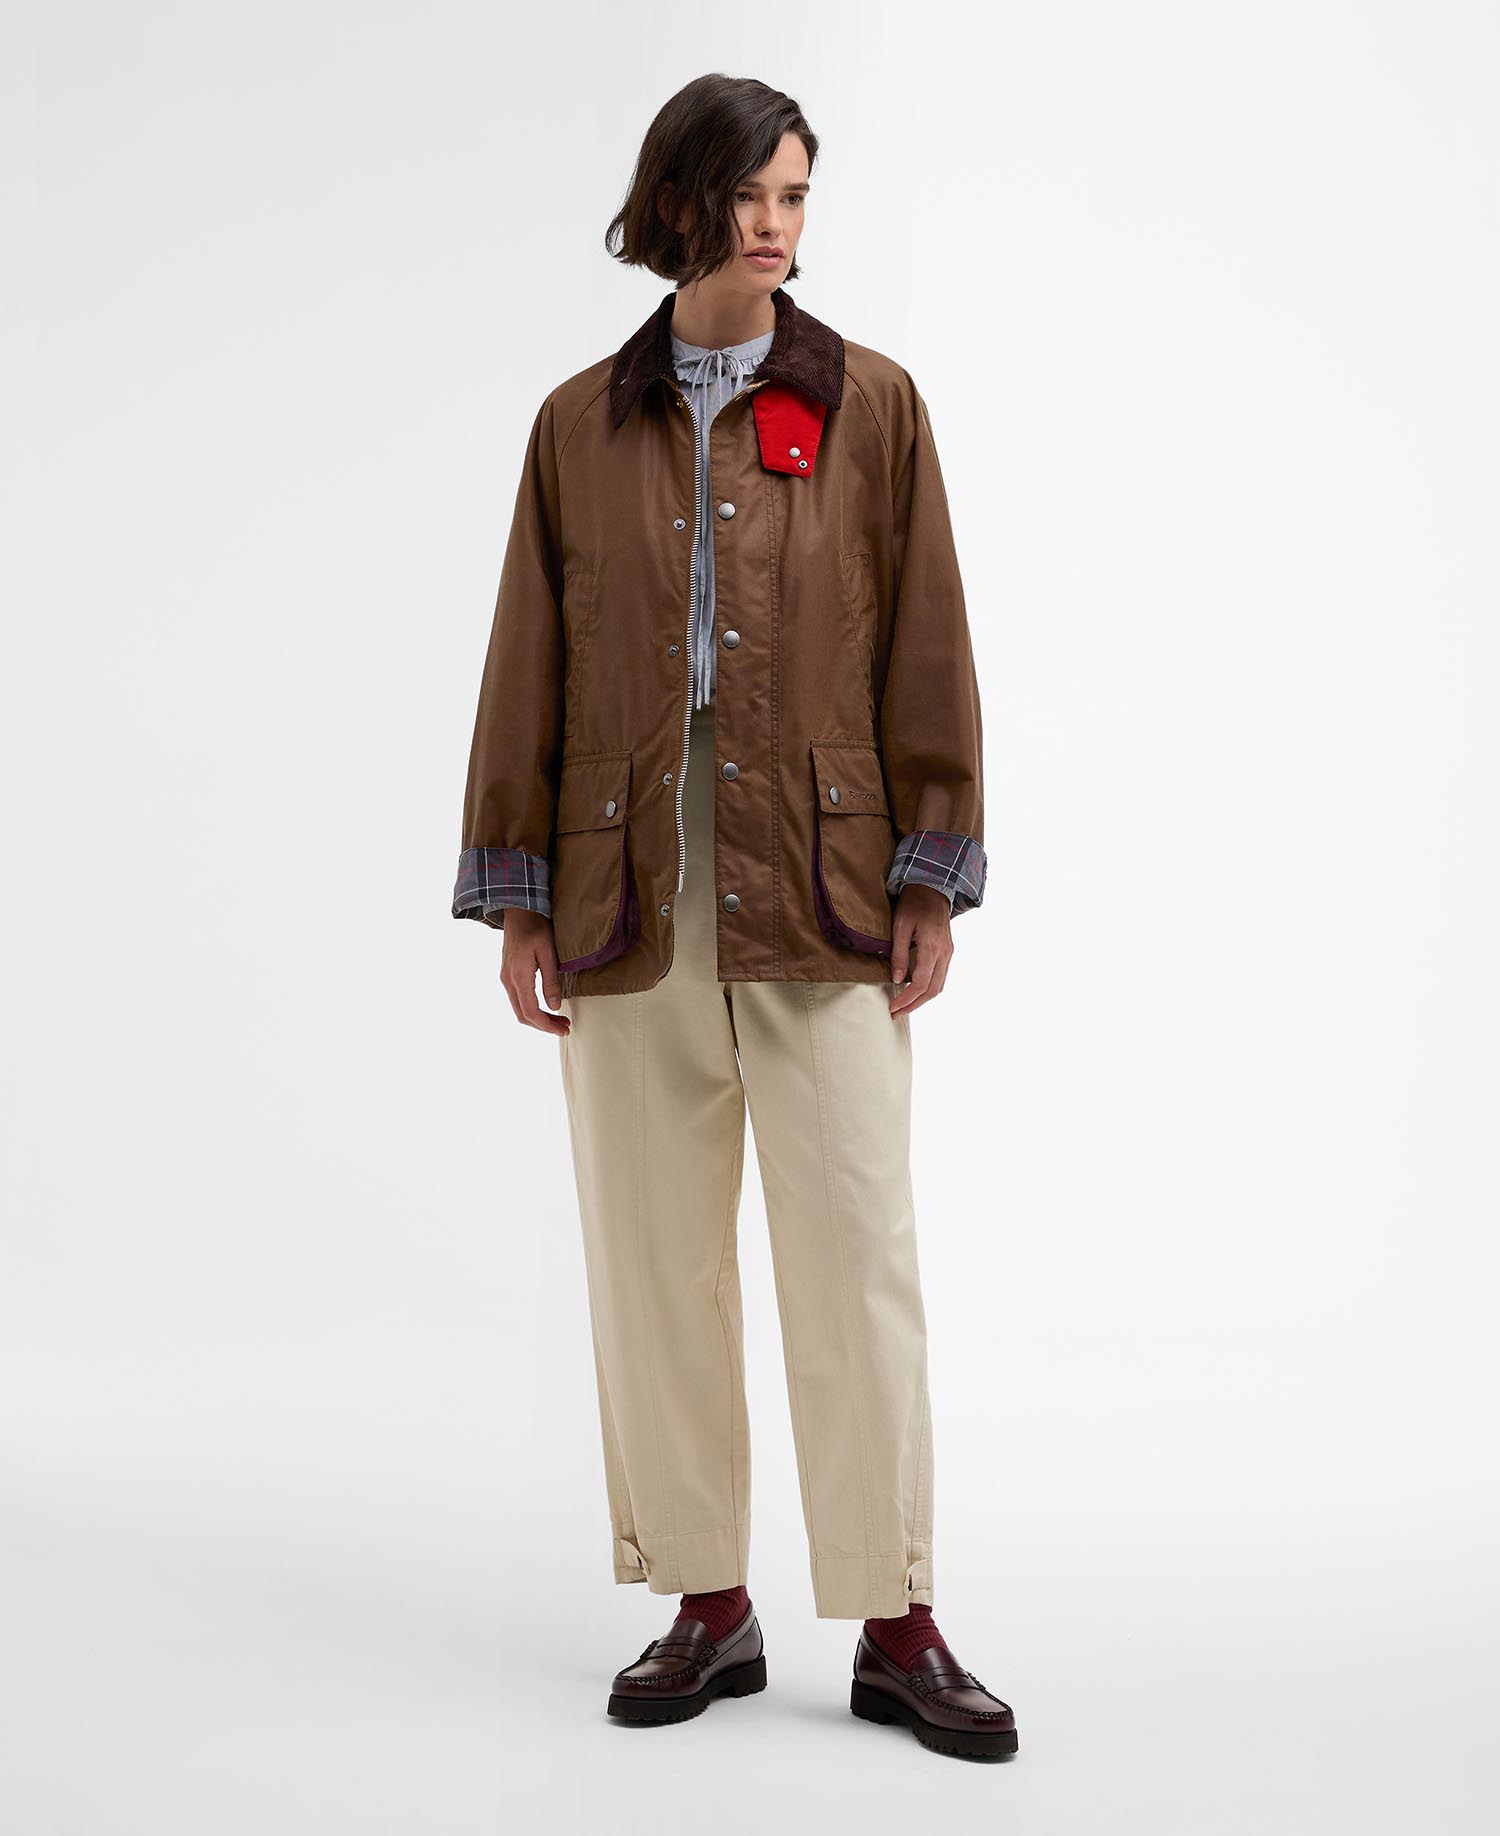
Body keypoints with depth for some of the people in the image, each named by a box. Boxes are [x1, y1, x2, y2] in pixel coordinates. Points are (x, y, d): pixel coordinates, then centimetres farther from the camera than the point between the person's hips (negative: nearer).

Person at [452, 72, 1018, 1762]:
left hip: (820, 895, -2)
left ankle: (896, 1629, 8)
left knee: (857, 1258, -2)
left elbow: (927, 651, 3)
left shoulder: (871, 404, 5)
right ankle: (707, 1607, 20)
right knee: (655, 1262, 6)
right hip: (630, 900, 2)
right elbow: (530, 667, 8)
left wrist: (930, 877, -4)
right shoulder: (581, 424, 8)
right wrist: (519, 895, 4)